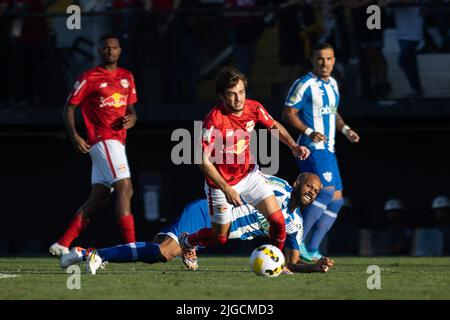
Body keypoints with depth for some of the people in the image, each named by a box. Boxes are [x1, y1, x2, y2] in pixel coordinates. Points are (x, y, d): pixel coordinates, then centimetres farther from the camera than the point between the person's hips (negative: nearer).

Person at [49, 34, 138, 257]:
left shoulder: (127, 77, 17)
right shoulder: (89, 78, -3)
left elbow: (131, 109, 23)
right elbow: (69, 107, -1)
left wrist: (131, 119, -1)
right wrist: (74, 136, -14)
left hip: (117, 142, 8)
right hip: (103, 140, -8)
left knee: (97, 200, 7)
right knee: (125, 189, -18)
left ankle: (62, 245, 13)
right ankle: (131, 246, -22)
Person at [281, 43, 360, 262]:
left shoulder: (332, 84, 16)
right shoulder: (305, 84, -10)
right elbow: (288, 114, -11)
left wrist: (345, 129, 11)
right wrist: (309, 132, -23)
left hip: (327, 150, 9)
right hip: (312, 148, -9)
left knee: (336, 200, 5)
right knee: (327, 191, -23)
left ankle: (312, 250, 7)